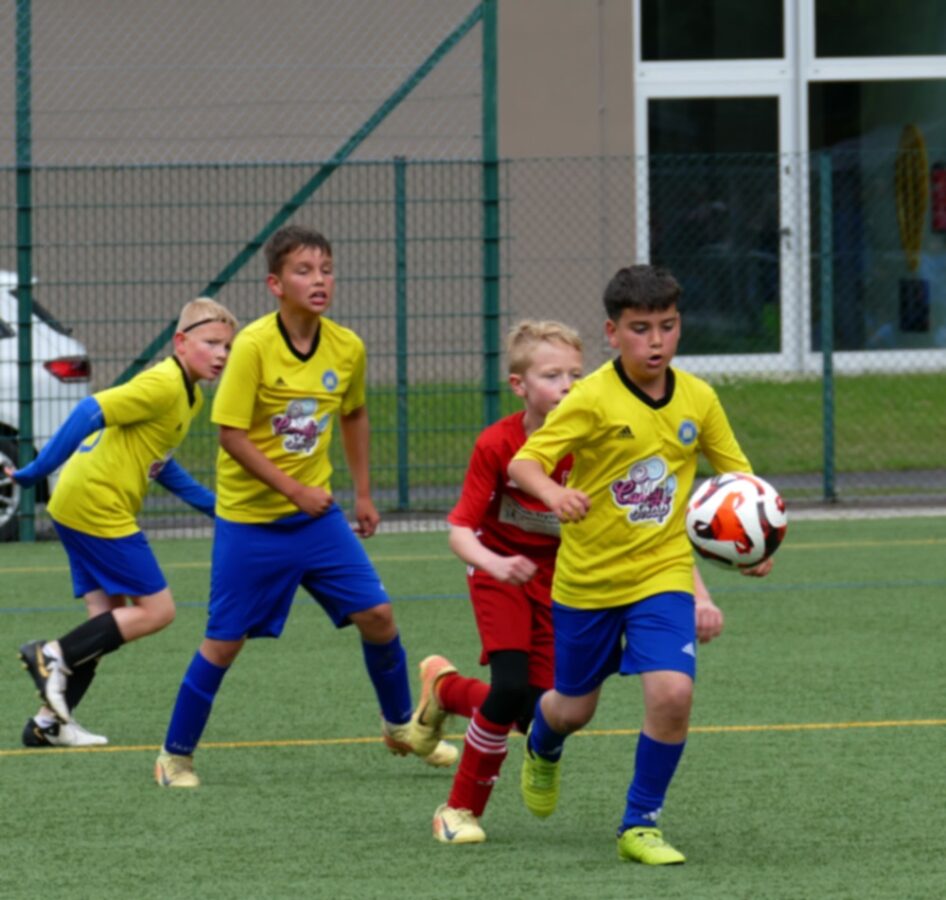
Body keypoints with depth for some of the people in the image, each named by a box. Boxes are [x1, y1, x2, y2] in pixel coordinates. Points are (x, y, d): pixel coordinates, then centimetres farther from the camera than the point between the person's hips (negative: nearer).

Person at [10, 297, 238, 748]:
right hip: (97, 507, -10)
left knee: (111, 617, 11)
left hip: (82, 508, 10)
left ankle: (49, 722, 12)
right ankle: (54, 656, -6)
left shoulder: (189, 396, 13)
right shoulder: (162, 386, -18)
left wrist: (210, 503, 21)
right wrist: (35, 473, -21)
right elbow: (90, 413, -22)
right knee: (157, 609, -7)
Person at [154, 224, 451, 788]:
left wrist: (364, 493, 15)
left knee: (377, 615, 0)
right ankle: (176, 755, 15)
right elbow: (230, 432, -18)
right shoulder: (253, 346, -18)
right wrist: (293, 489, -19)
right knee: (225, 642, 0)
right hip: (251, 519, -4)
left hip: (317, 513, 4)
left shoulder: (347, 348, -3)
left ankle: (401, 726, 22)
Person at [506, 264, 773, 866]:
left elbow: (737, 472, 7)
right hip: (588, 577, -2)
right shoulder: (593, 399, -16)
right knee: (575, 708, 15)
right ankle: (544, 749, 54)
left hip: (663, 573, 2)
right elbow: (523, 462, -21)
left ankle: (641, 825, 0)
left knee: (673, 693, -19)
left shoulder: (698, 399, -4)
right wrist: (552, 492, -44)